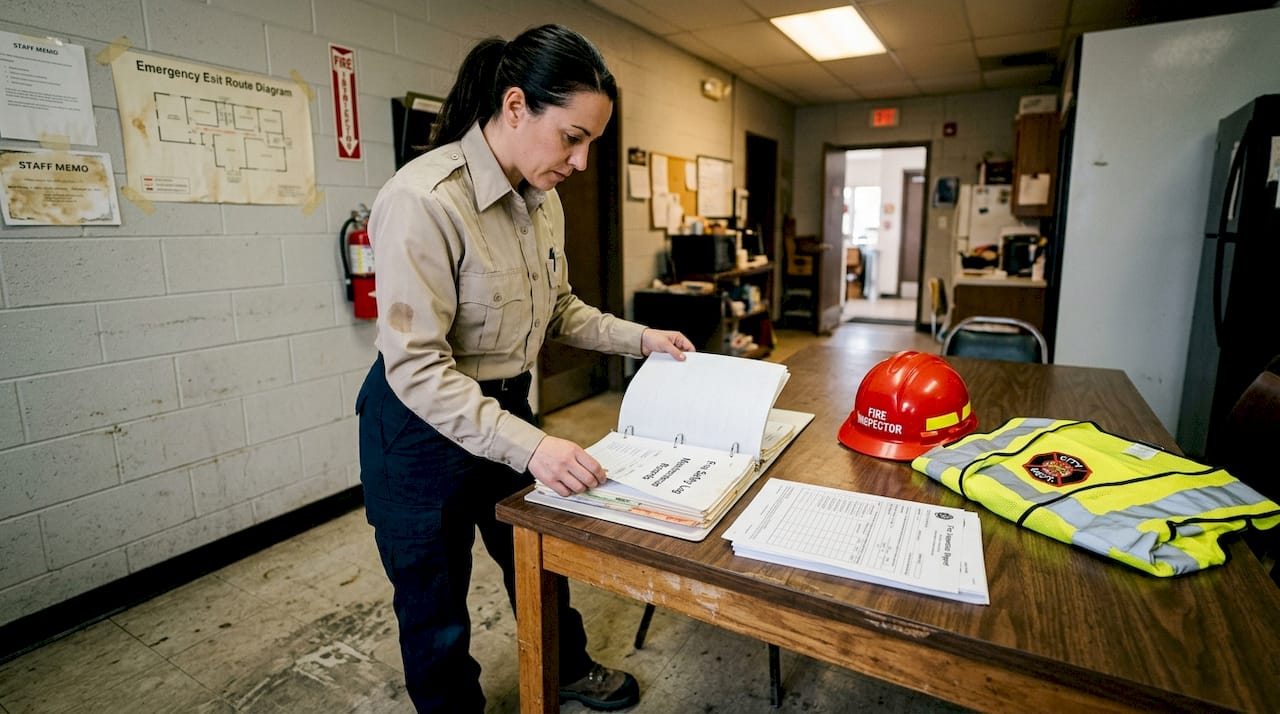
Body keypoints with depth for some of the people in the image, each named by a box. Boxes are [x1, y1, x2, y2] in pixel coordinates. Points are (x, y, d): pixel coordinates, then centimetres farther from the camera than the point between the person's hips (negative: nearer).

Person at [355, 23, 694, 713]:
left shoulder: (542, 200, -1)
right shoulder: (423, 199, -26)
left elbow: (558, 308, 11)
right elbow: (416, 366, -28)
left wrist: (640, 338, 0)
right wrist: (527, 445, -34)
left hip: (505, 407, 8)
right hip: (424, 426, -7)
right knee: (436, 604, 14)